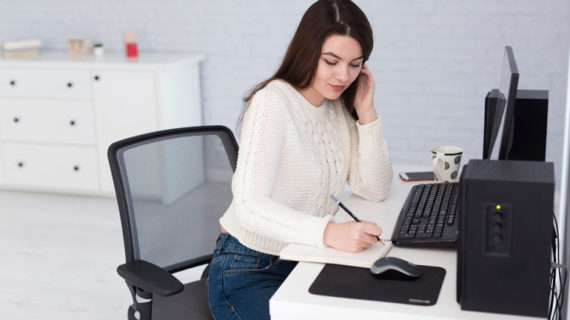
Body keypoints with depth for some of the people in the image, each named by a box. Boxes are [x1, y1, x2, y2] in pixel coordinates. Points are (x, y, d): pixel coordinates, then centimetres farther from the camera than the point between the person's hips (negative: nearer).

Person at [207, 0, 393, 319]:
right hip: (248, 272, -7)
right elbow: (250, 206, -30)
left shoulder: (339, 106, 4)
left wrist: (366, 112, -8)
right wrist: (329, 232, -45)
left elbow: (375, 190, 1)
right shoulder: (272, 103, -20)